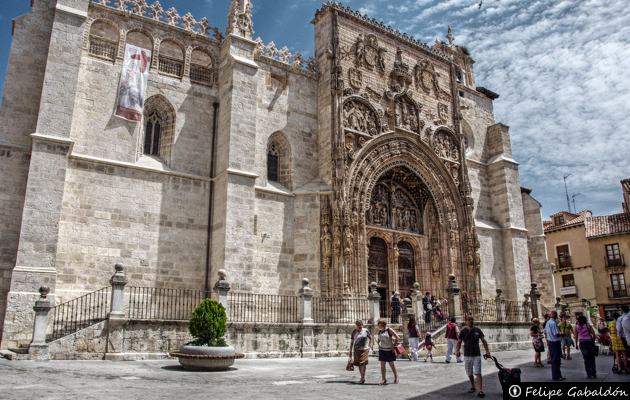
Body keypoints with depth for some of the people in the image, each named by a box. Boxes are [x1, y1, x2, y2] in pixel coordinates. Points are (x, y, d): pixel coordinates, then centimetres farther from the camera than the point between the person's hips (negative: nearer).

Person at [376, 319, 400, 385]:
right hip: (382, 349, 4)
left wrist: (394, 346, -11)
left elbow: (397, 337, -12)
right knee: (382, 364, 0)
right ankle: (383, 379, 7)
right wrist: (379, 345, 8)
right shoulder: (379, 331, 6)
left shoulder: (389, 330, -10)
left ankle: (396, 377, 26)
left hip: (389, 350, -4)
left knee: (391, 364, 6)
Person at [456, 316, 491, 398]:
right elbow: (459, 342, 1)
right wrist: (458, 350, -15)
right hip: (467, 355, 1)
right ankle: (472, 387, 33)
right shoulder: (463, 331, -1)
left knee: (478, 373, -9)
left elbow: (483, 341, 5)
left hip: (477, 355, -1)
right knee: (470, 373, 12)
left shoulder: (477, 330, 0)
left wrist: (487, 351, -4)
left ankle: (480, 390, -11)